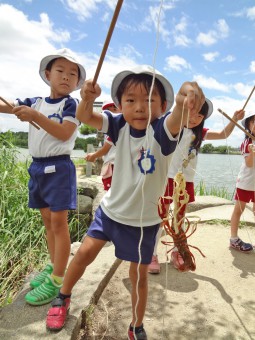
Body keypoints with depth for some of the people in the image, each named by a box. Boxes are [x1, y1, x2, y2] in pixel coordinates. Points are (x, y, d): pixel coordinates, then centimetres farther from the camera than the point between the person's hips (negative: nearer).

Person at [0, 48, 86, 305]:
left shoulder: (71, 104, -5)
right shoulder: (36, 102, 11)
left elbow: (64, 133, -19)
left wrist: (35, 116, -24)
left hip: (58, 168, -6)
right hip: (37, 167, 7)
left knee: (58, 222, -3)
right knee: (47, 221, 15)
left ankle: (57, 281, 7)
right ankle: (53, 267, 31)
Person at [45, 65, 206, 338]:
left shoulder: (163, 130, -21)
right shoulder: (120, 125, -10)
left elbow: (178, 117, -43)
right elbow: (85, 118, -19)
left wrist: (187, 94, -65)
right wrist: (87, 99, -42)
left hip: (144, 220, -2)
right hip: (111, 209, 3)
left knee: (139, 275, 10)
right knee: (85, 252, 4)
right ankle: (62, 298, 35)